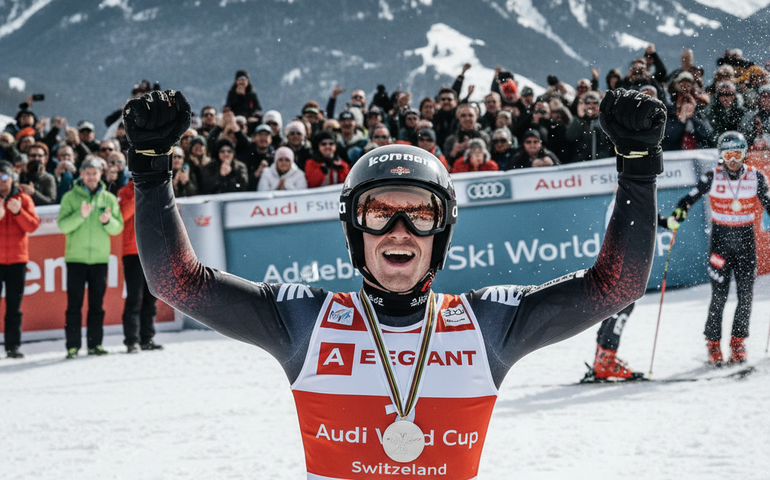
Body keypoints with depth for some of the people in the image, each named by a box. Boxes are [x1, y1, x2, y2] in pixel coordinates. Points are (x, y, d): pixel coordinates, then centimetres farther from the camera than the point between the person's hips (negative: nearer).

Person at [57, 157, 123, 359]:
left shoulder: (109, 199, 8)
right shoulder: (70, 197, 2)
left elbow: (118, 228, 4)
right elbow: (62, 225, -8)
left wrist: (108, 221, -17)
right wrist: (80, 215, -23)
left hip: (100, 258, 2)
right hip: (76, 258, -2)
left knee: (97, 304, 6)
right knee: (74, 304, -2)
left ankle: (95, 344, 12)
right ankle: (73, 346, -1)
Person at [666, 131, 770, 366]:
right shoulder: (712, 177, -6)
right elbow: (690, 198, -8)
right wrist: (676, 217, -25)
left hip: (746, 239, 2)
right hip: (720, 239, -2)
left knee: (746, 294, -2)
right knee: (719, 295, -6)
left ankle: (738, 341, 14)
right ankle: (713, 343, 9)